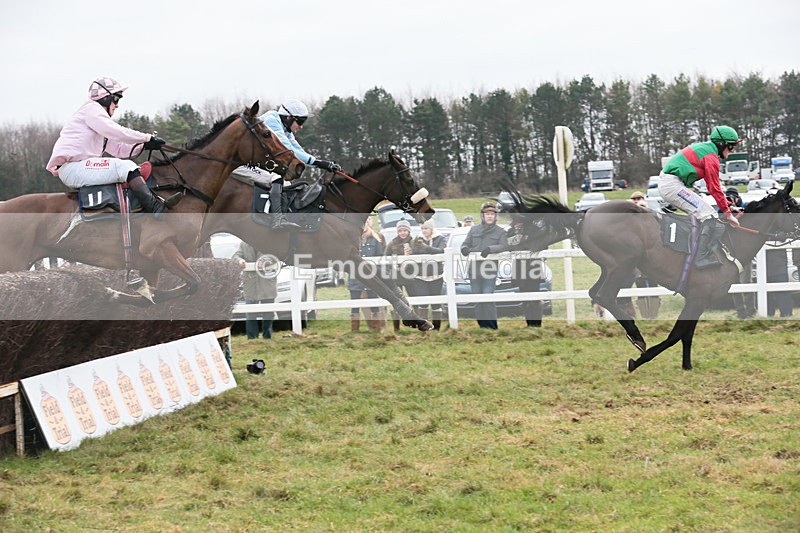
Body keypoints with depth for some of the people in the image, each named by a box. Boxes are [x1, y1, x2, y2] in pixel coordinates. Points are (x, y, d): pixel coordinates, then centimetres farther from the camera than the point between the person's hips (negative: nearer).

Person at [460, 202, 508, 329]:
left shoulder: (500, 232, 5)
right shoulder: (474, 230, 14)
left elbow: (504, 246, -7)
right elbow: (466, 243, 15)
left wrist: (490, 249, -23)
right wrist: (464, 248, -10)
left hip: (490, 270, -4)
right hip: (474, 269, 4)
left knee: (488, 299, -13)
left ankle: (492, 326, -8)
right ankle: (482, 325, 14)